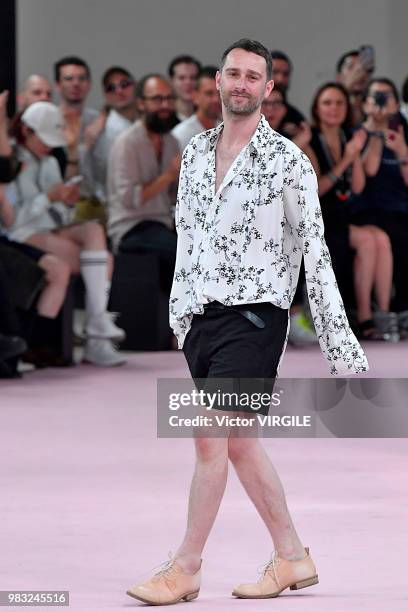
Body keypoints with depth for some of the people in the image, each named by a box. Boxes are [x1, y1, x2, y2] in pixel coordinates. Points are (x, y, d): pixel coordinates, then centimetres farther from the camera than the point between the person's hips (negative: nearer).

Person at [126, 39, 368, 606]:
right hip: (202, 318, 7)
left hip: (254, 317, -7)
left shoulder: (287, 161, -7)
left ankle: (185, 570, -5)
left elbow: (315, 255, -8)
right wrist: (180, 314, 15)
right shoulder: (196, 153, 11)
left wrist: (340, 346, -11)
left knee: (212, 437, -11)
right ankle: (292, 558, 21)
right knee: (239, 443, 10)